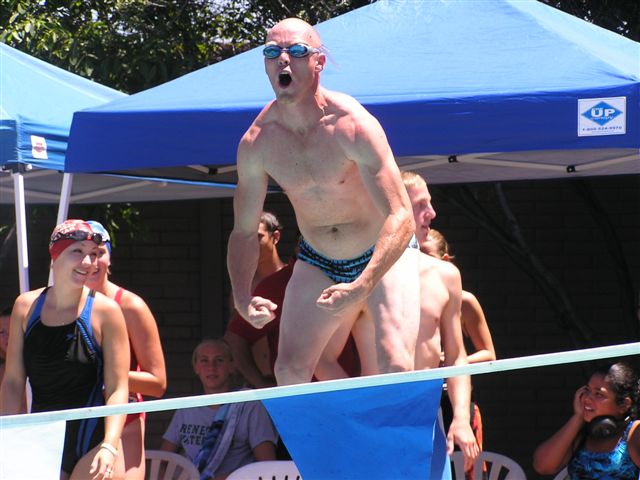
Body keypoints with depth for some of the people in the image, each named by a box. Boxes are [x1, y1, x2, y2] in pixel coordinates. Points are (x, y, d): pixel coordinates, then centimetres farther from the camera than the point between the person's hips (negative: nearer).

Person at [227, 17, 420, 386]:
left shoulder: (352, 125, -25)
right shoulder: (256, 142, -11)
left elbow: (401, 218, -31)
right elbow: (244, 233, 0)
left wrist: (361, 287, -44)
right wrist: (242, 298, -18)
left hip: (384, 258, -4)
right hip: (317, 265, 4)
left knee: (395, 366, -23)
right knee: (290, 372, -9)